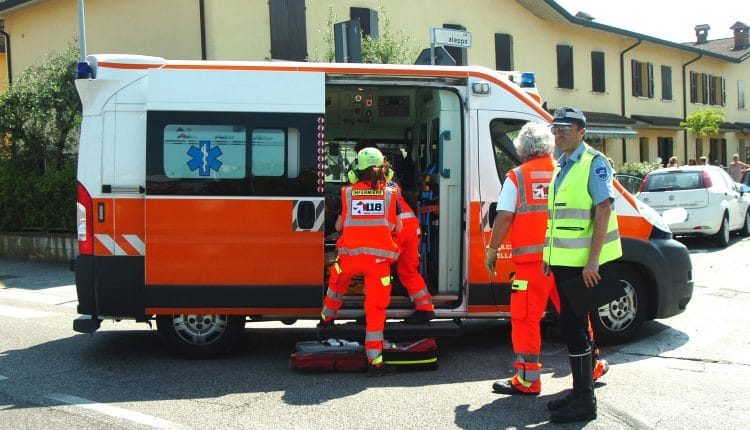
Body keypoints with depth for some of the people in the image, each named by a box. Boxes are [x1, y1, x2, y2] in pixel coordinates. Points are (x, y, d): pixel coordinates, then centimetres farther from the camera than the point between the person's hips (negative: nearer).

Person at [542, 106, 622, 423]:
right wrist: (550, 255, 18)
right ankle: (580, 391, 24)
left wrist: (593, 260, -23)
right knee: (573, 325, 13)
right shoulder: (562, 167, 16)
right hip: (564, 261, 9)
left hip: (583, 263, -8)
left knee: (573, 326, -7)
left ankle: (584, 401, 1)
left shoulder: (594, 164, -9)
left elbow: (603, 211, -17)